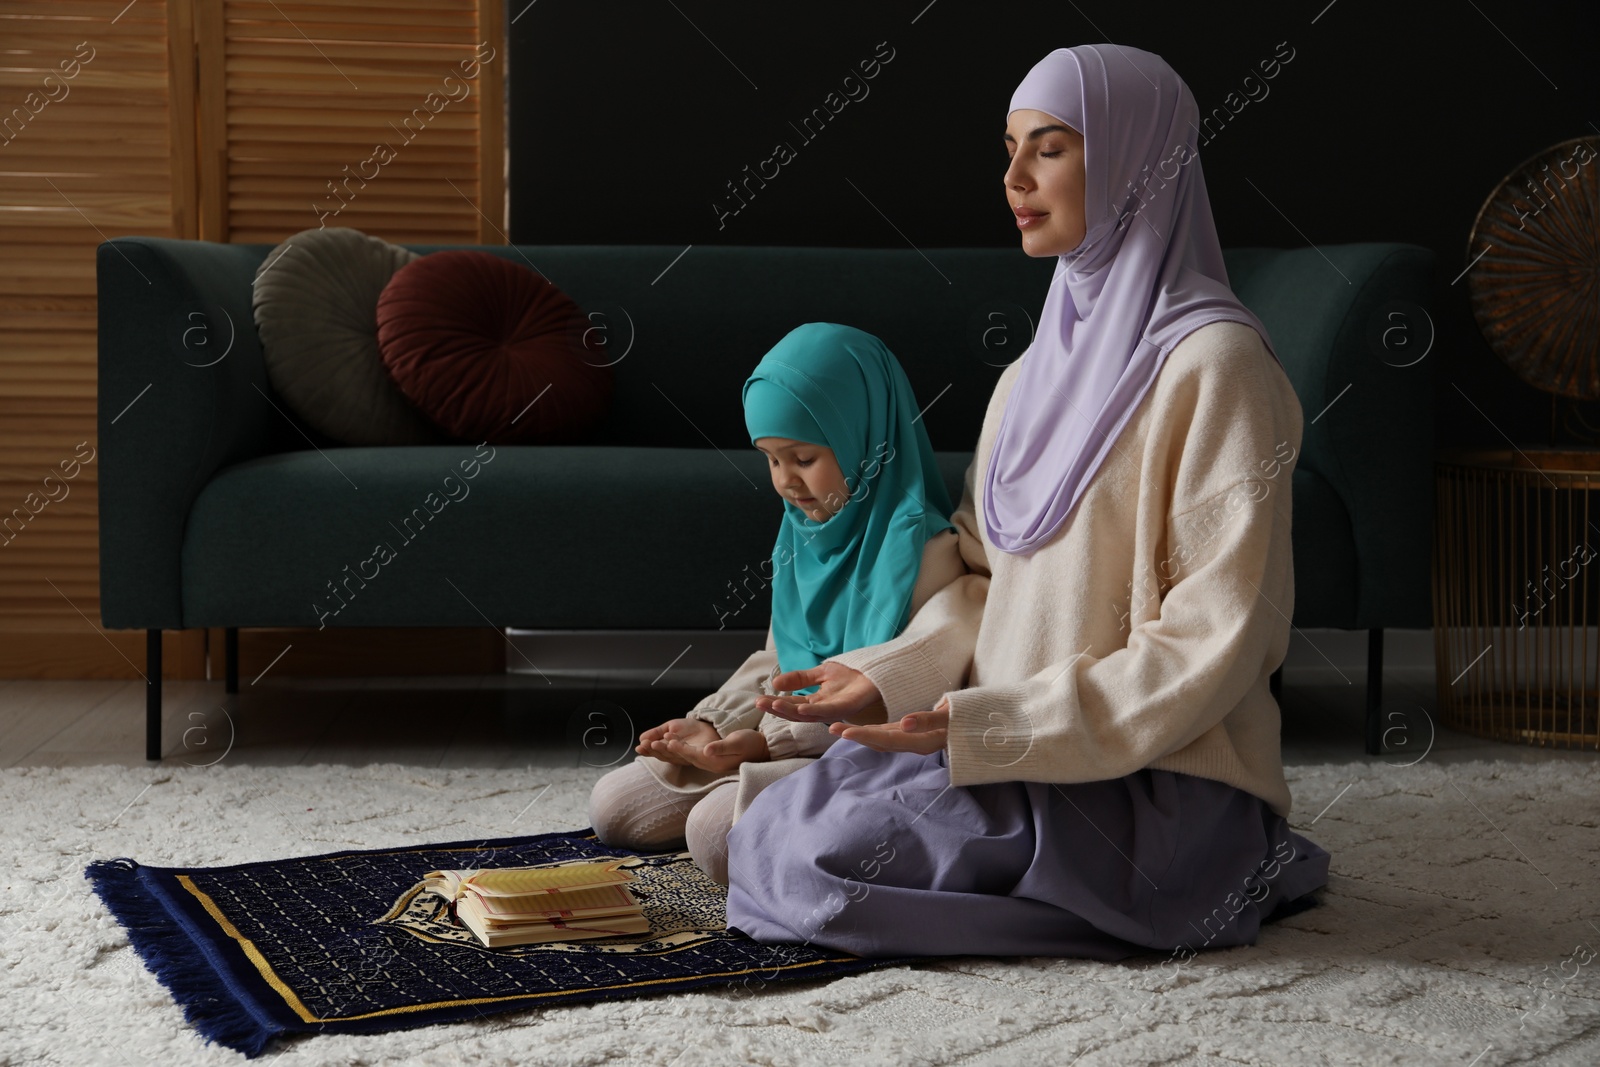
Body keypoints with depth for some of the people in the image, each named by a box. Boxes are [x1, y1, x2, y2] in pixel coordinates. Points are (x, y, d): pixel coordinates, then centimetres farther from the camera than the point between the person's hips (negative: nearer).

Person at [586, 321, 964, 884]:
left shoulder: (922, 547, -19)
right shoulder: (803, 528, 8)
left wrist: (768, 742, -25)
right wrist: (710, 724, -3)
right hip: (789, 733, 9)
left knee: (715, 830, -30)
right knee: (611, 806, 6)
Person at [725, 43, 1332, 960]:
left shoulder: (1213, 365, -14)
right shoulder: (1038, 373, 12)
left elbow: (1212, 643, -18)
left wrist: (984, 726, -21)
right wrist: (888, 674, -3)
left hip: (1161, 778, -8)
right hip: (1018, 750, 8)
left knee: (822, 860, -19)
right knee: (765, 830, -1)